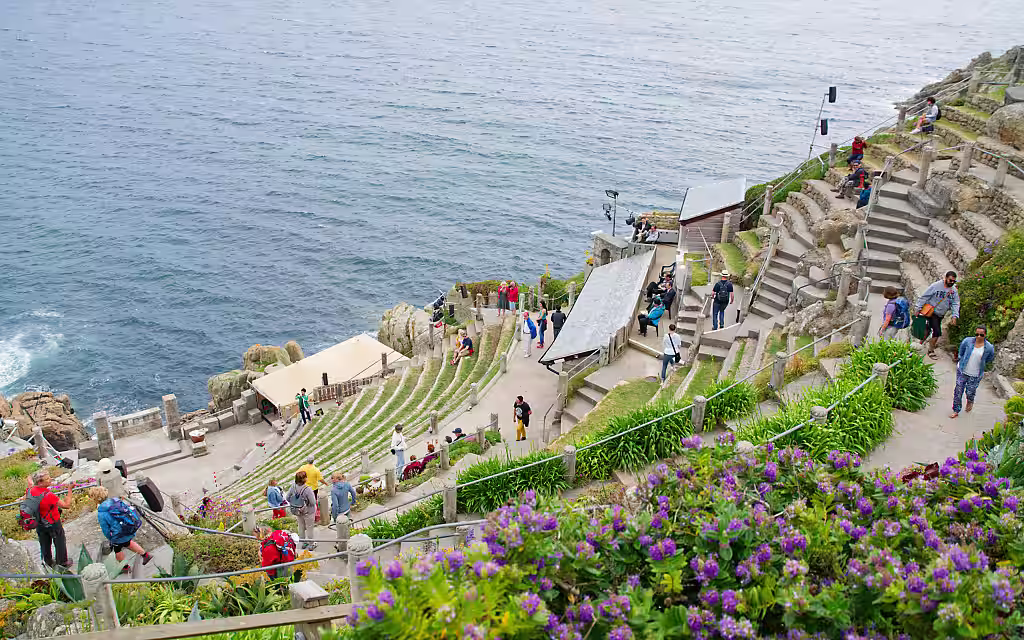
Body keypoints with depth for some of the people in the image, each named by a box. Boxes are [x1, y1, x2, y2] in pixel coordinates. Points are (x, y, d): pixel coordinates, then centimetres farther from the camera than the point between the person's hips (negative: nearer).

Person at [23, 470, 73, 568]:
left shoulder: (31, 490, -19)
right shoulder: (49, 495, -37)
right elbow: (66, 505, -30)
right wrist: (70, 490, -29)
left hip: (39, 524, 6)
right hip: (53, 524, -6)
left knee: (44, 543, 26)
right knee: (59, 543, 17)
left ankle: (48, 562, 45)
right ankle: (63, 563, 33)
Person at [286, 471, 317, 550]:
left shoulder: (293, 487, -17)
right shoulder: (307, 489, -32)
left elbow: (288, 498, -5)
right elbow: (313, 502, -28)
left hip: (297, 511, 5)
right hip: (308, 512, -5)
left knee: (301, 527, 24)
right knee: (309, 528, 16)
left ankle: (303, 543, 42)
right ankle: (311, 544, 32)